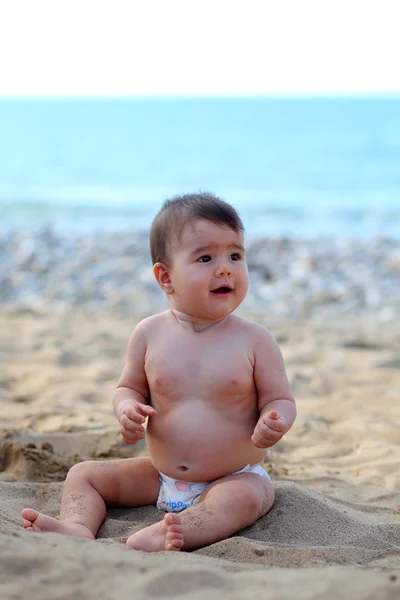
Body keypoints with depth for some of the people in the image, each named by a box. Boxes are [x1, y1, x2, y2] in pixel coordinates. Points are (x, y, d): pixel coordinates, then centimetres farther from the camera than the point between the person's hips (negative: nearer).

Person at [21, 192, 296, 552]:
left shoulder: (255, 340, -9)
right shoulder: (150, 334, -3)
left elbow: (280, 400, -4)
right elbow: (130, 387, 10)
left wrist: (276, 423, -28)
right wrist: (127, 409, -14)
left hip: (235, 478, -4)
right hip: (159, 476, 4)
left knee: (244, 498, -36)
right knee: (84, 474, -2)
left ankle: (164, 536, -55)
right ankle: (79, 527, -29)